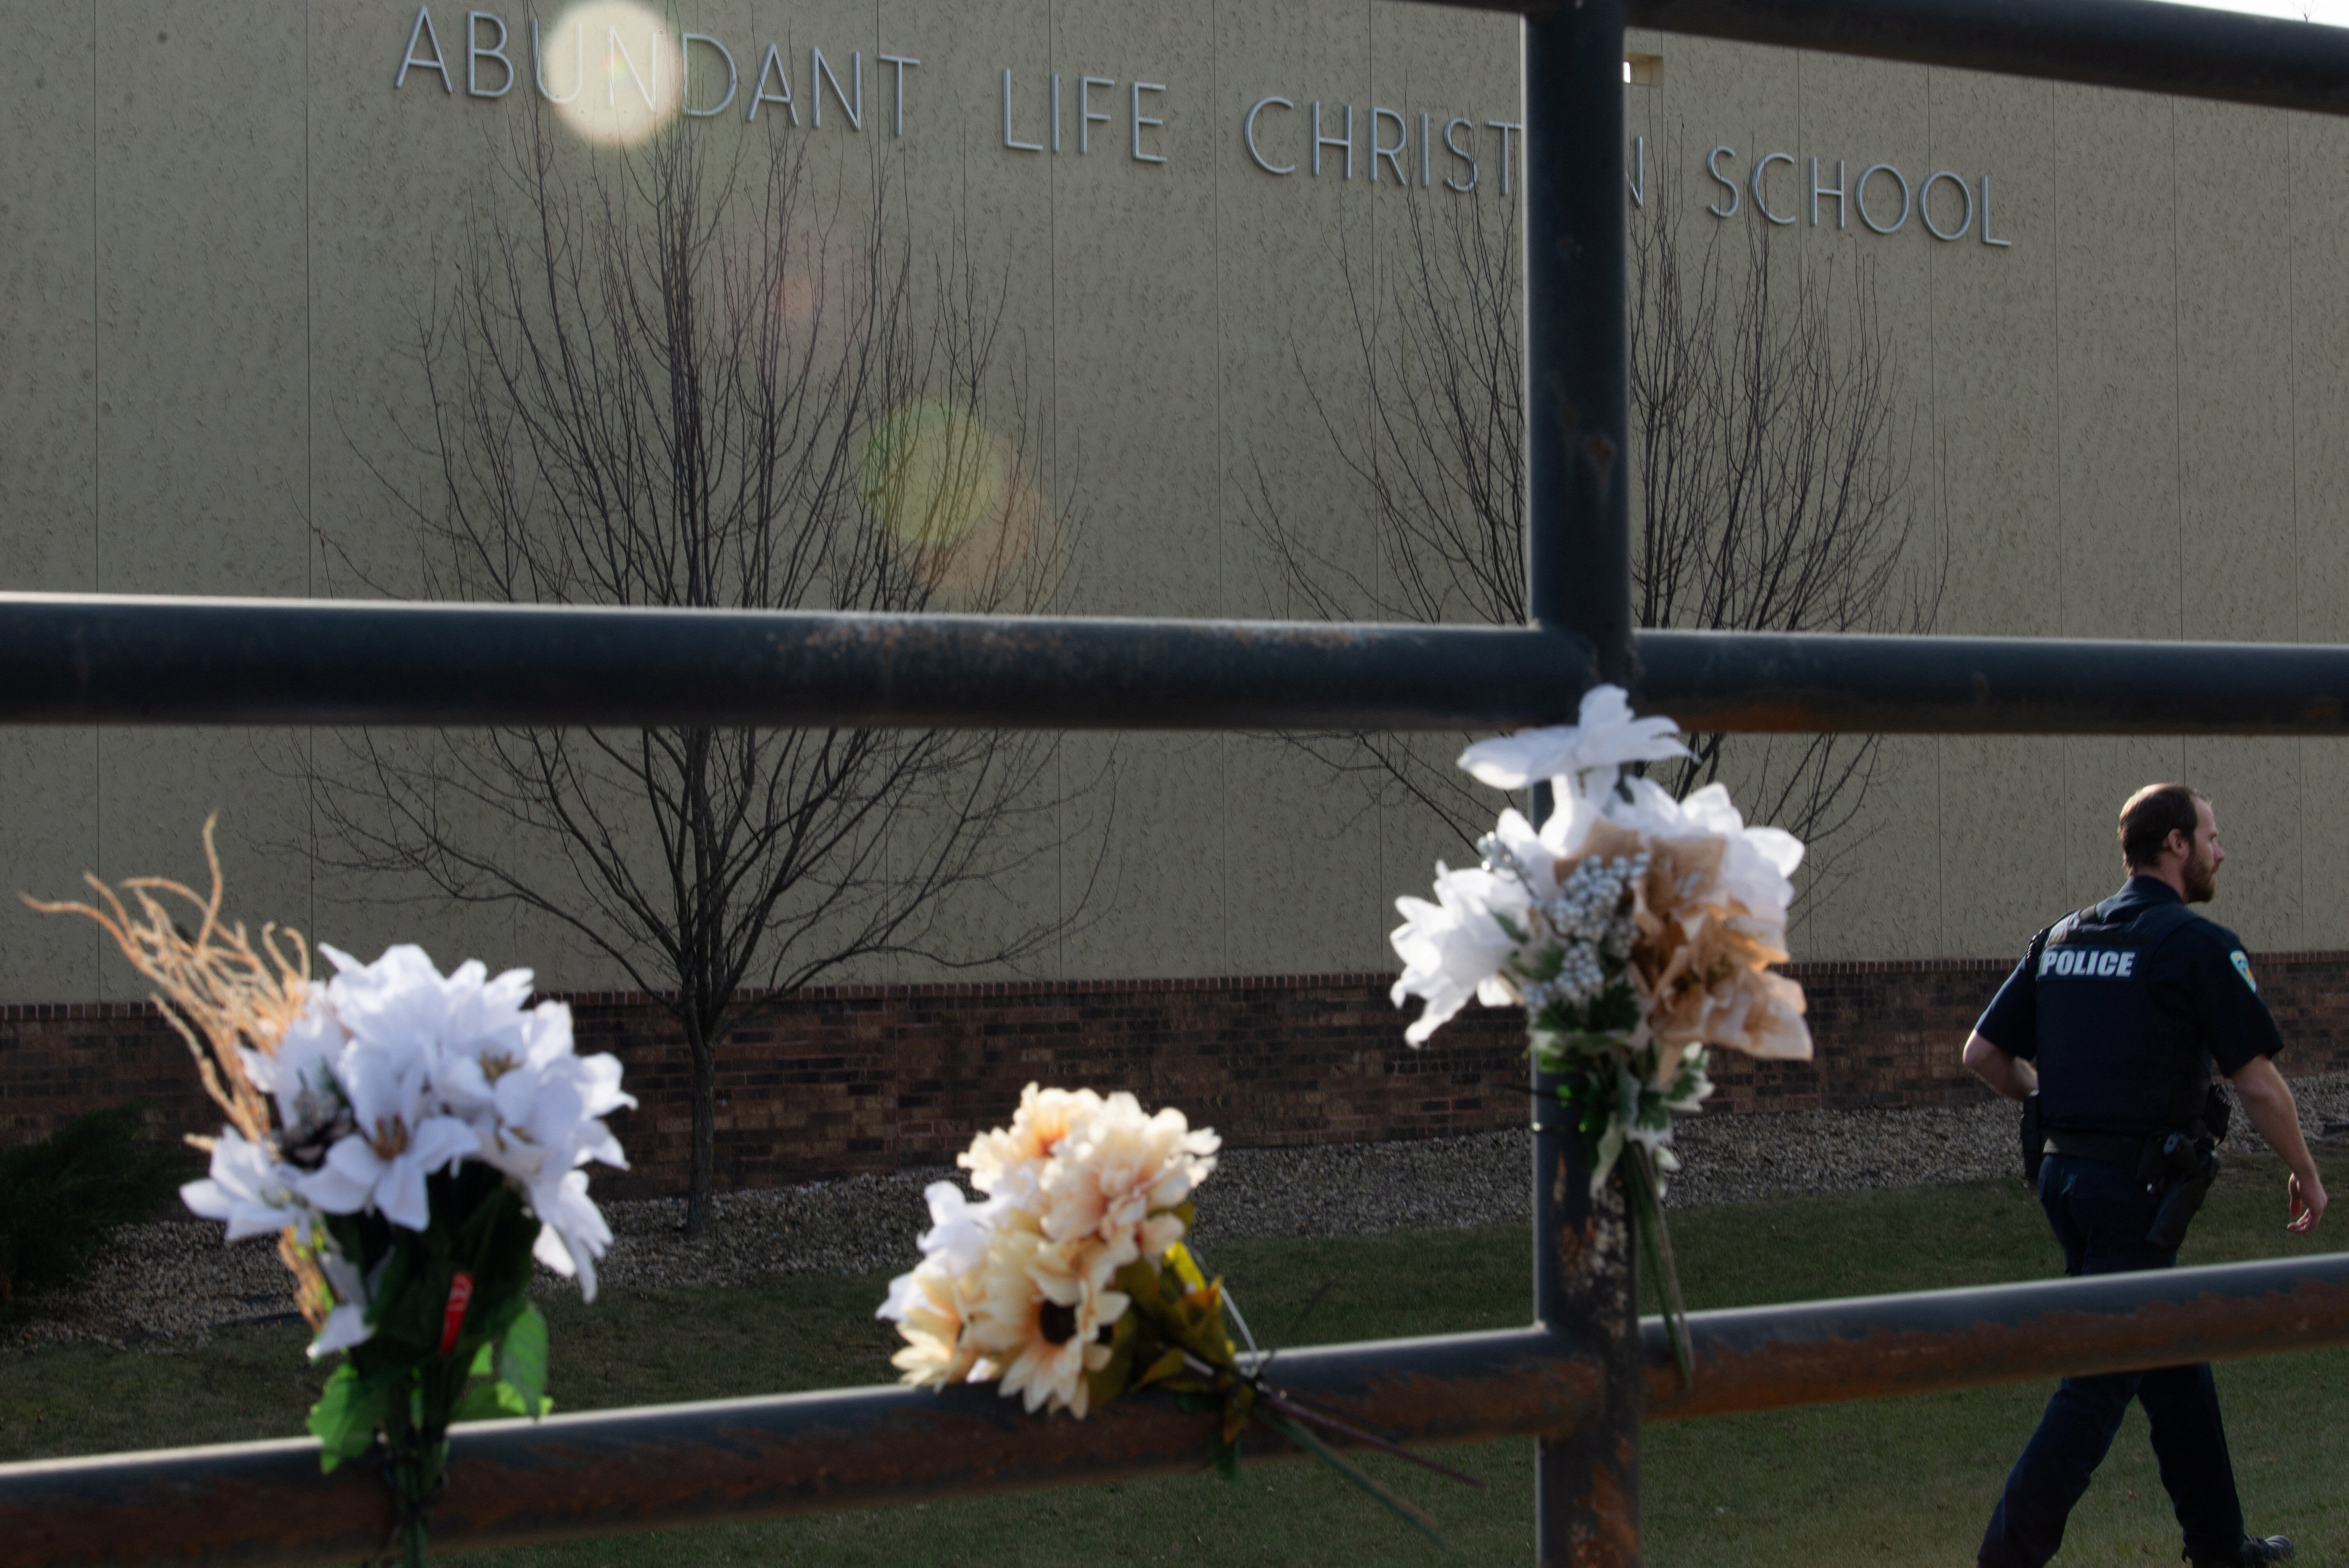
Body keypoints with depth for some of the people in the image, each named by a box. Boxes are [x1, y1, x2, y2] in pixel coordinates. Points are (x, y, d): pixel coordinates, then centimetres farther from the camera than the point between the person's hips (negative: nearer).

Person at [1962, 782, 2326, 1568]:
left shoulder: (2060, 939, 9)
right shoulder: (2198, 945, -11)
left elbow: (1983, 1053, 10)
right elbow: (2259, 1083, -12)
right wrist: (2306, 1174, 2)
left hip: (2067, 1174, 8)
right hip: (2140, 1187, -8)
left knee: (2174, 1359, 19)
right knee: (2100, 1383, -4)